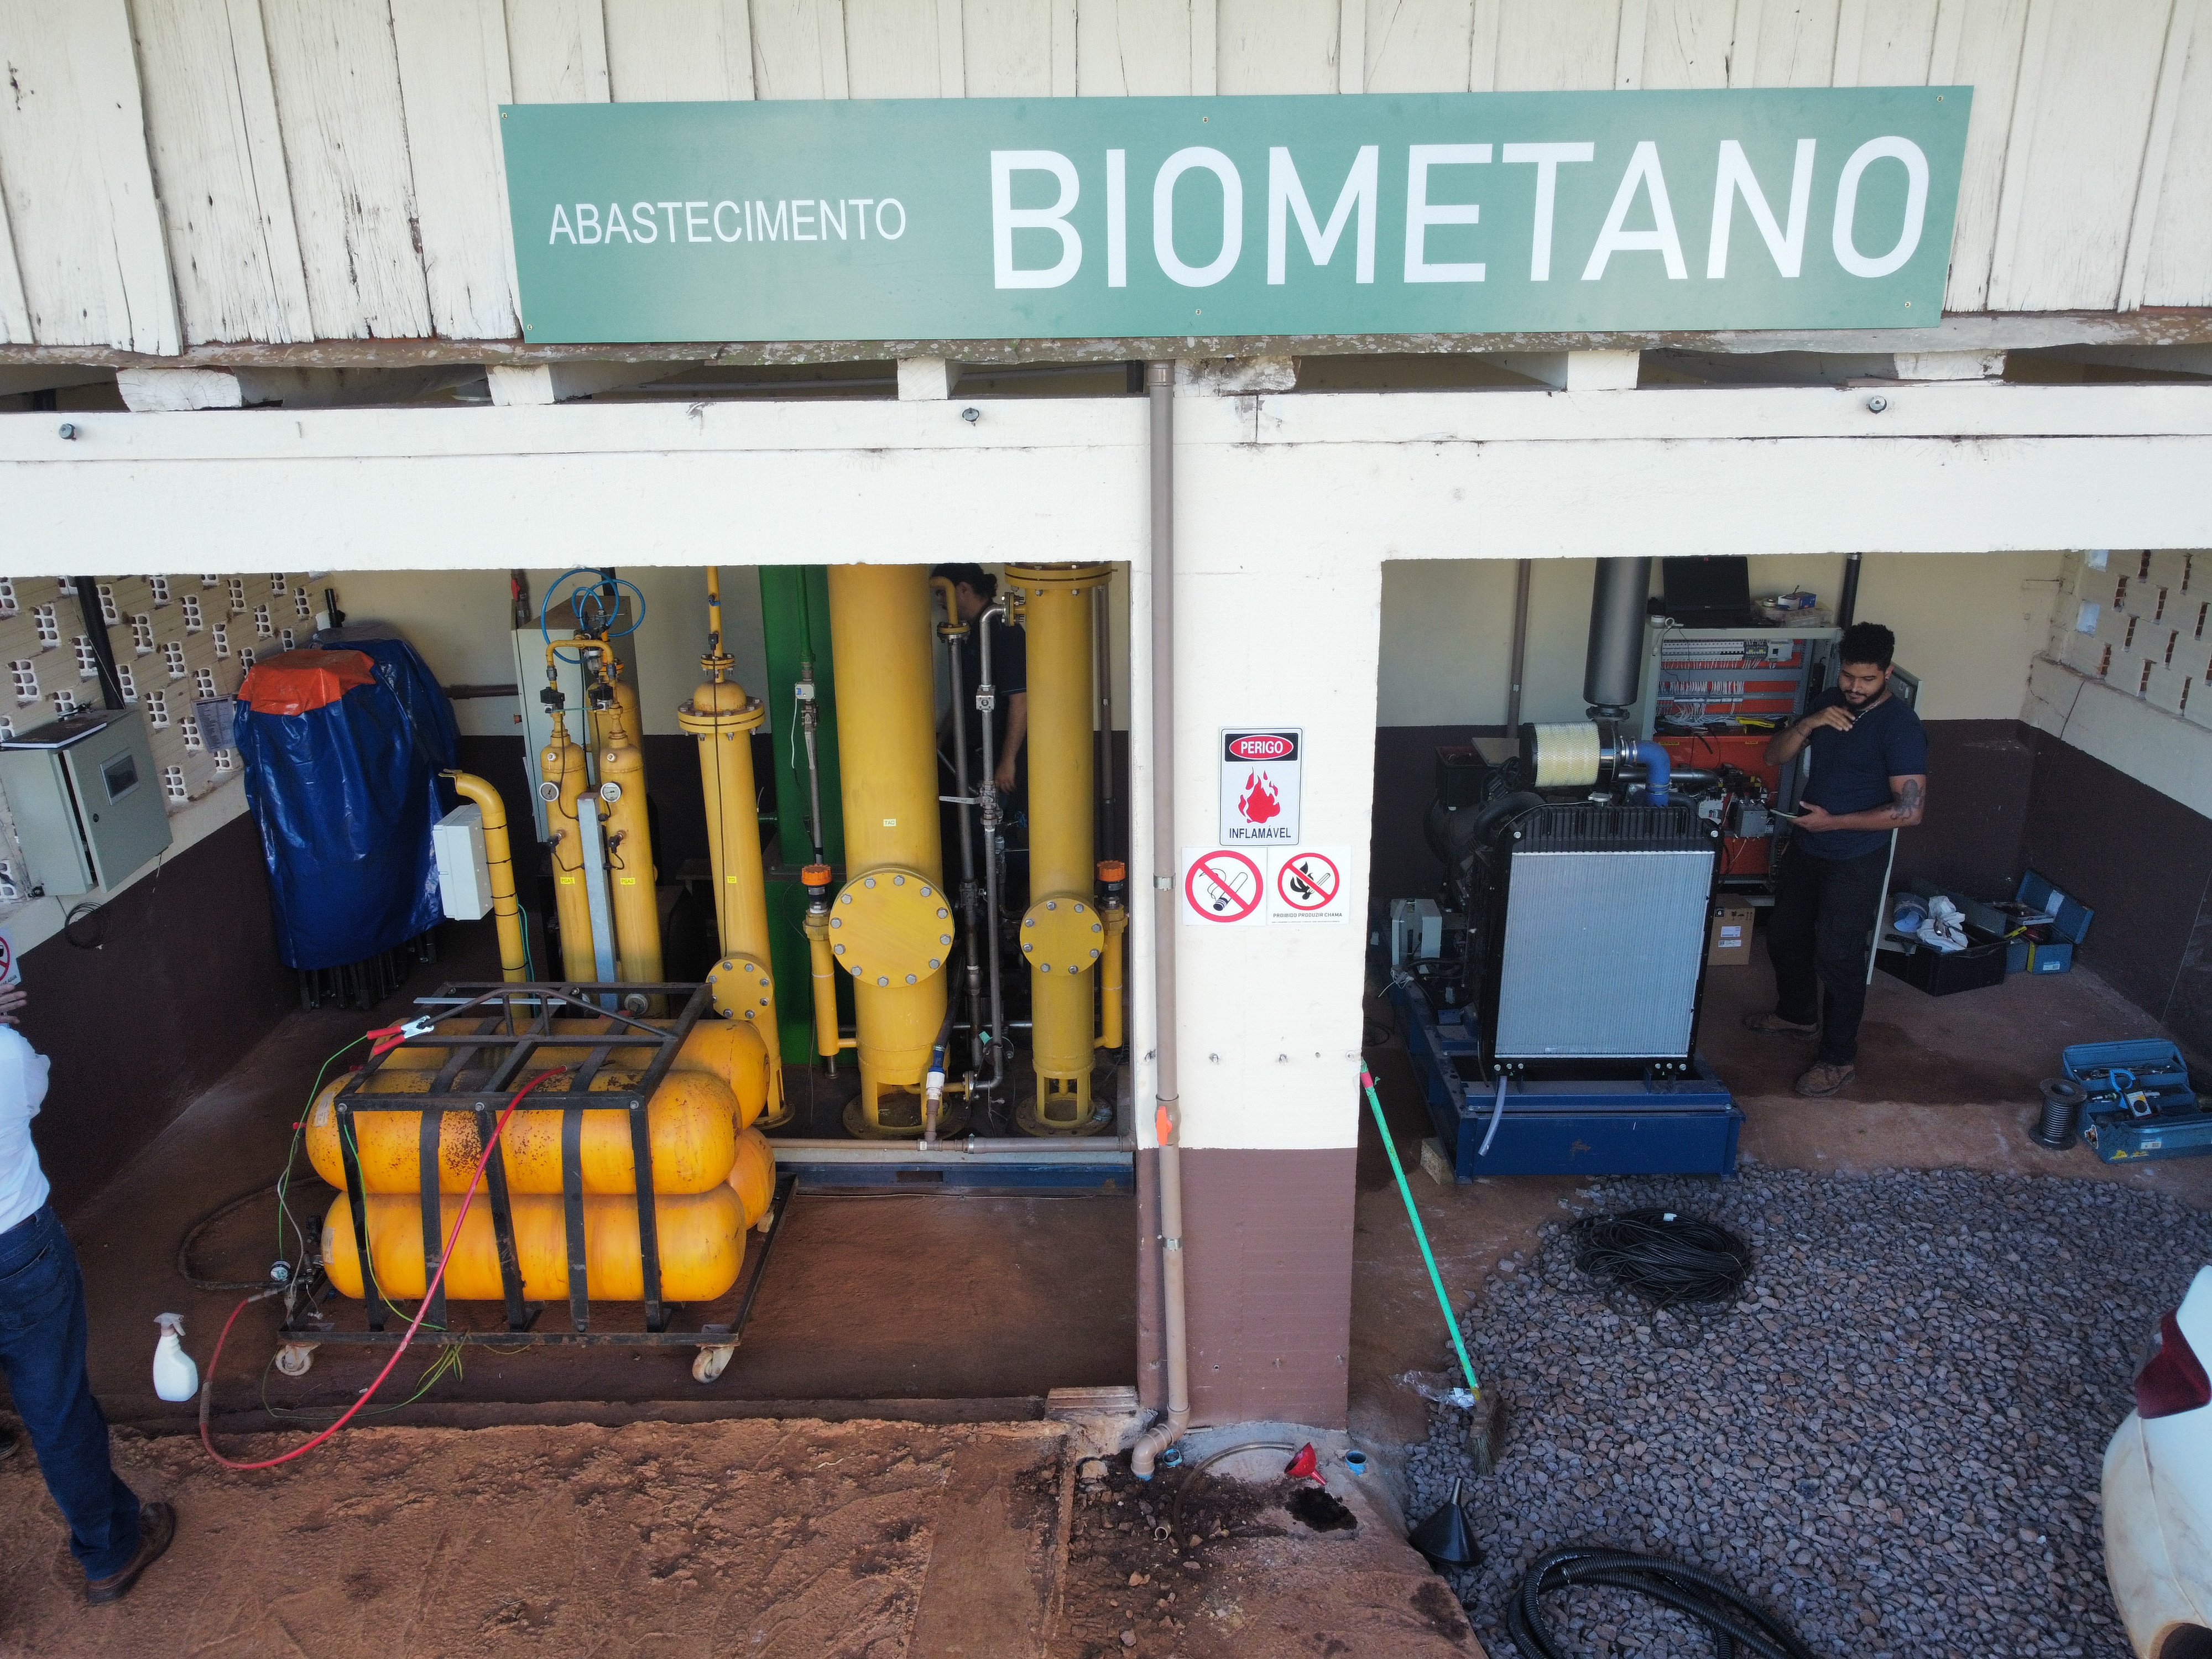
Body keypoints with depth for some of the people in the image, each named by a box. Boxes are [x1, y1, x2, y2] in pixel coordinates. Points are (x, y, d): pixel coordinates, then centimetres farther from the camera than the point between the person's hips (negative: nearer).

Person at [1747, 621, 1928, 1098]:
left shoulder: (1900, 726, -20)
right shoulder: (1829, 701, 1)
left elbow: (1911, 810, -24)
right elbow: (1775, 756, 1)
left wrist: (1833, 822, -23)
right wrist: (1809, 723, -18)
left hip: (1856, 861, -7)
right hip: (1805, 848, 8)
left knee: (1838, 958, 0)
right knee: (1785, 935, 20)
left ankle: (1839, 1059, 15)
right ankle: (1798, 1015, 44)